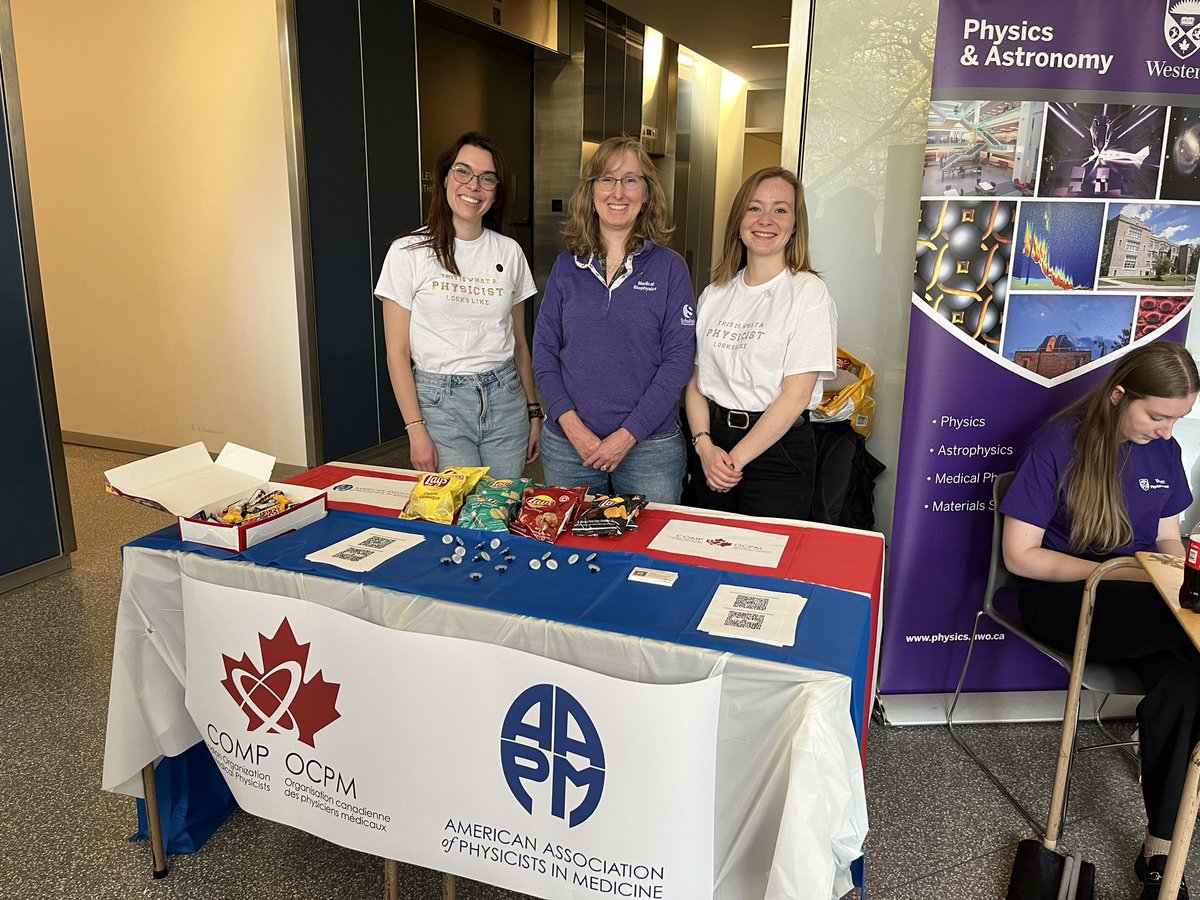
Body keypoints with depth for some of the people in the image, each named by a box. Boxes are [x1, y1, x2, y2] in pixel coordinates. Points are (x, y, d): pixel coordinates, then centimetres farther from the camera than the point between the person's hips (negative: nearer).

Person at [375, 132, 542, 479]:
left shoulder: (509, 252, 7)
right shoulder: (409, 252, -3)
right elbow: (397, 352, -5)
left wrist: (534, 411, 13)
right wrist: (416, 430, -10)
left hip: (505, 398, 3)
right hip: (440, 401, -3)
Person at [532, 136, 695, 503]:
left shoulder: (669, 267, -1)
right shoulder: (567, 266, 6)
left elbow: (678, 359, -6)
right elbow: (544, 350, 3)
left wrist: (628, 435, -13)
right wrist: (571, 425, -9)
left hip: (650, 447, -2)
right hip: (566, 445, 2)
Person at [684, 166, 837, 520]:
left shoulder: (808, 292, -8)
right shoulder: (715, 294, 7)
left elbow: (796, 395, -14)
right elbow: (696, 380, 6)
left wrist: (736, 458, -14)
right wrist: (705, 445, -10)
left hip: (778, 450, -4)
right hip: (713, 442, 5)